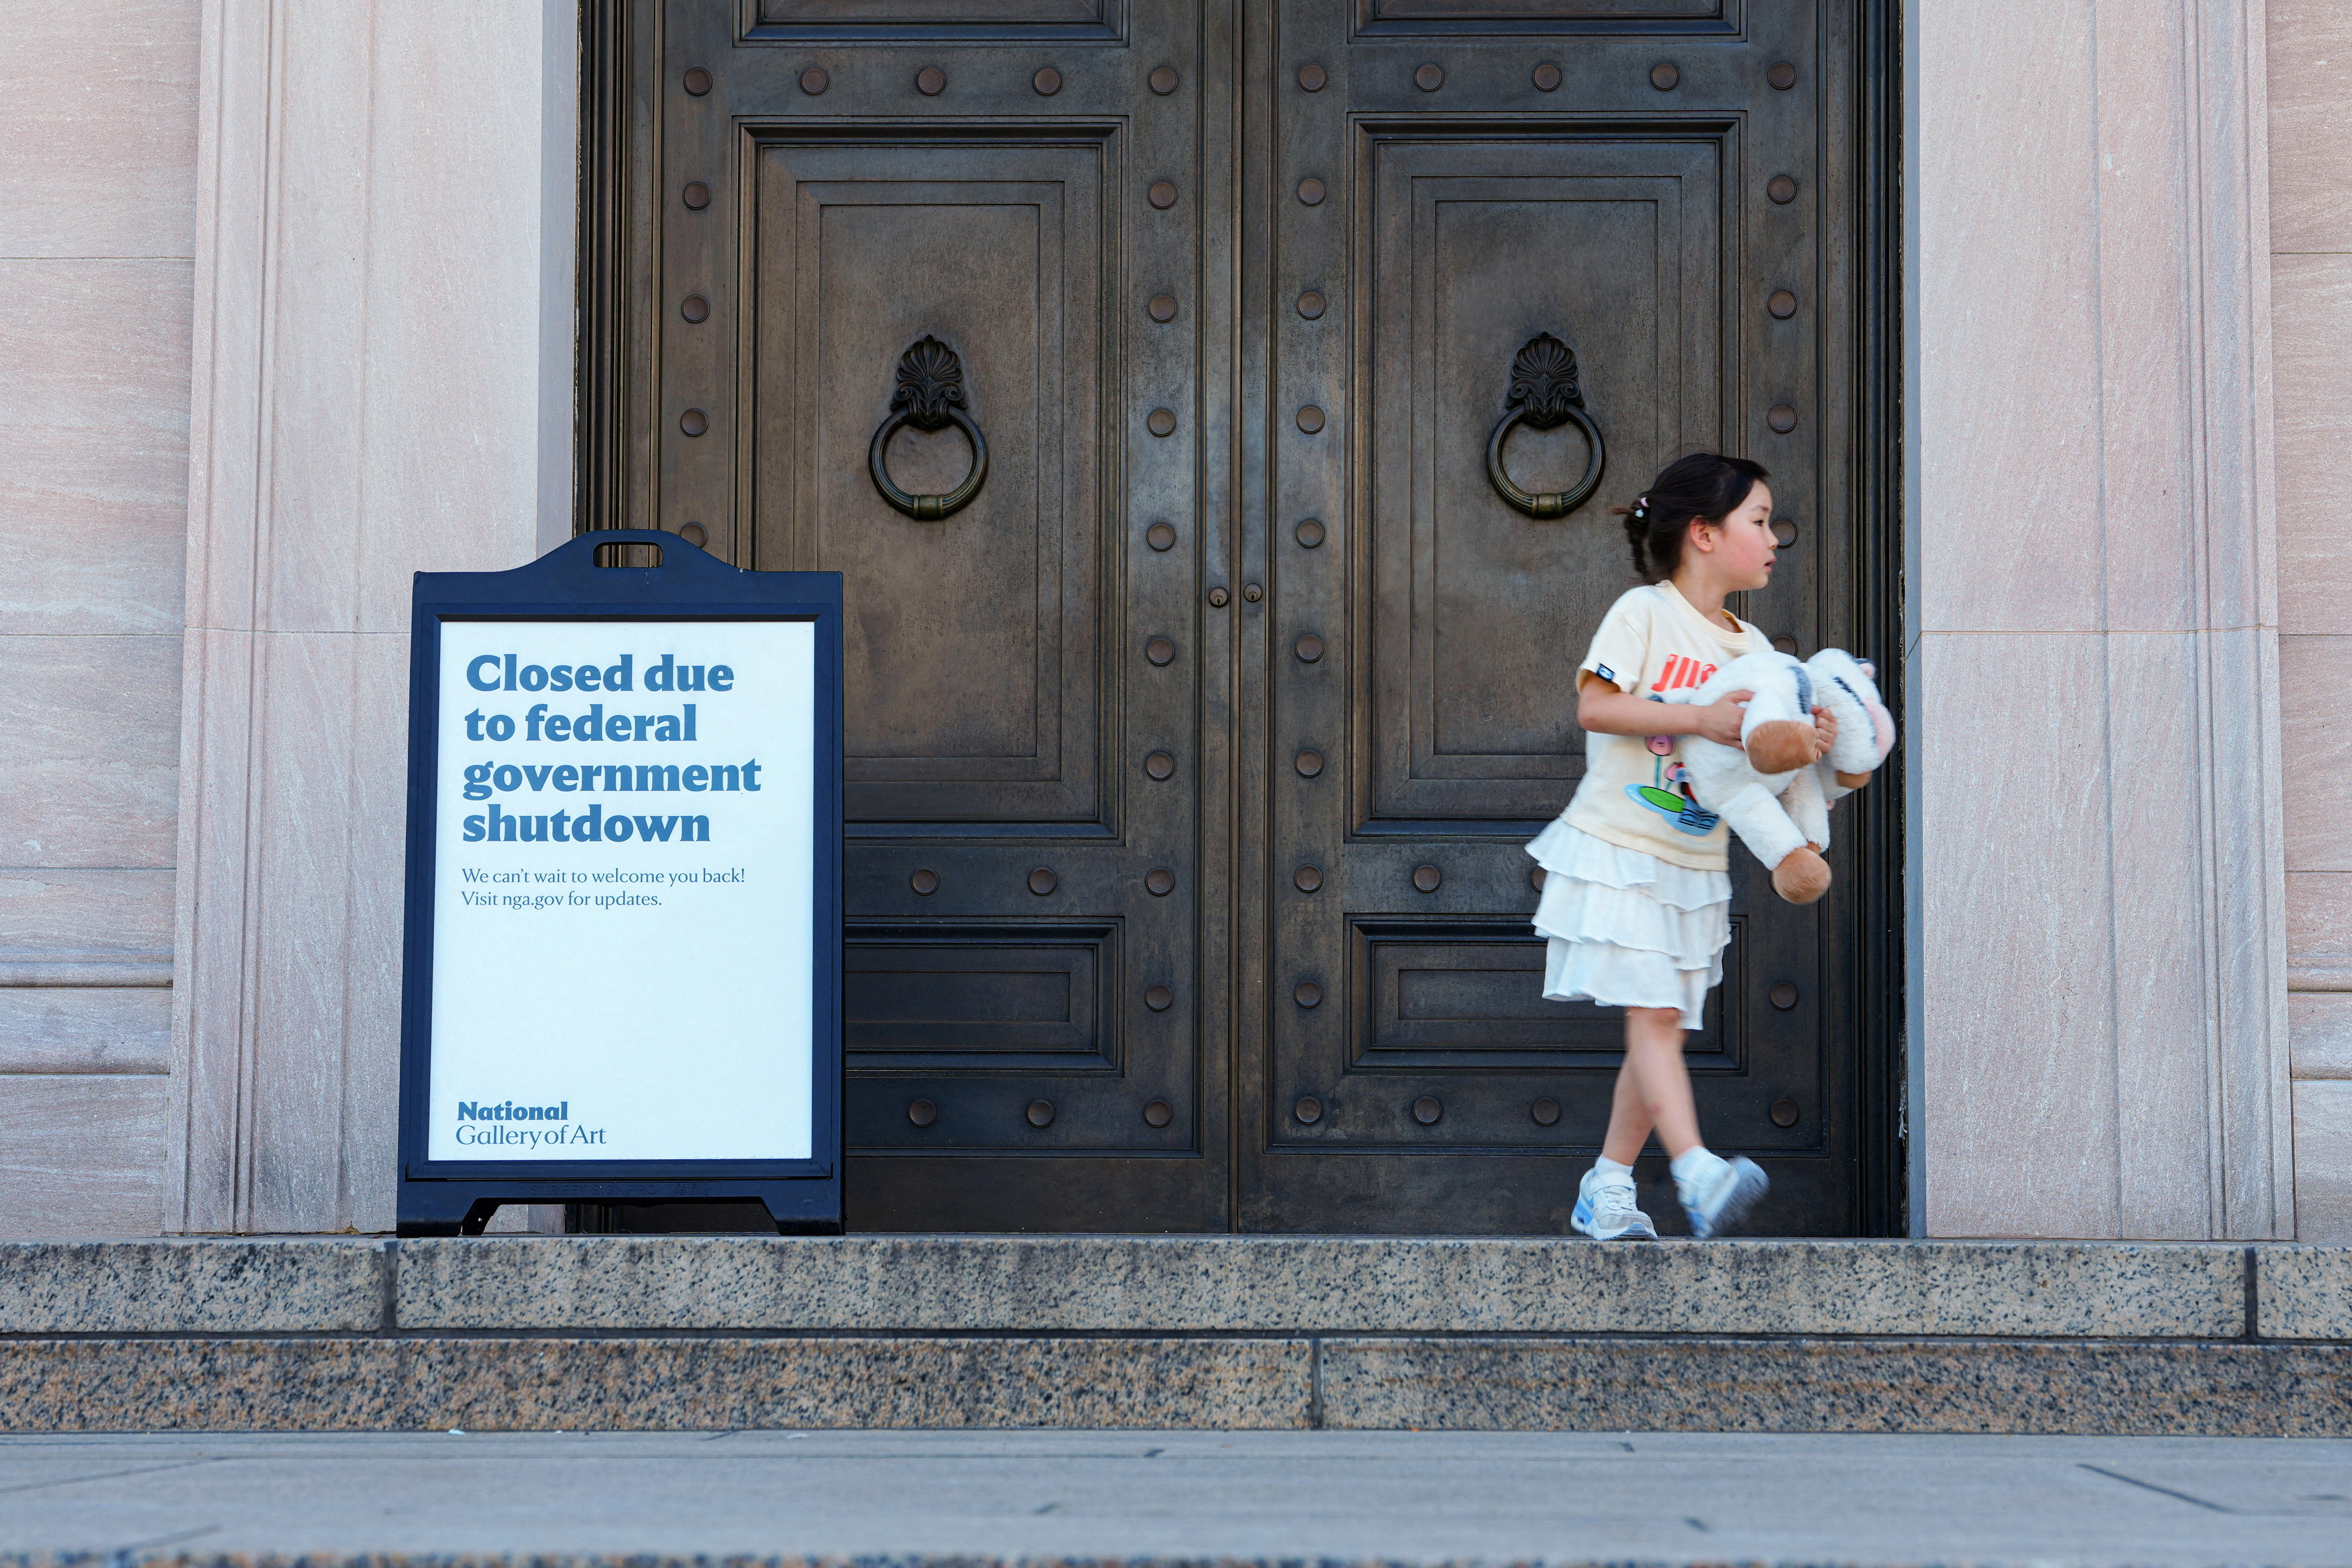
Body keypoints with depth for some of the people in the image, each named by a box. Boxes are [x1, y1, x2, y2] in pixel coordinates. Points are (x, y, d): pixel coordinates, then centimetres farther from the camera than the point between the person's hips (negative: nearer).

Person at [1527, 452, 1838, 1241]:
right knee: (1653, 1013, -15)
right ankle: (1698, 1176, -25)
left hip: (1696, 867, 7)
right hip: (1618, 851, -7)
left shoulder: (1752, 648, 11)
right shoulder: (1644, 613, -7)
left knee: (1662, 1027, 6)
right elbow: (1594, 707, -17)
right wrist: (1698, 717, -24)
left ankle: (1606, 1190, 14)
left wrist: (1808, 743, -17)